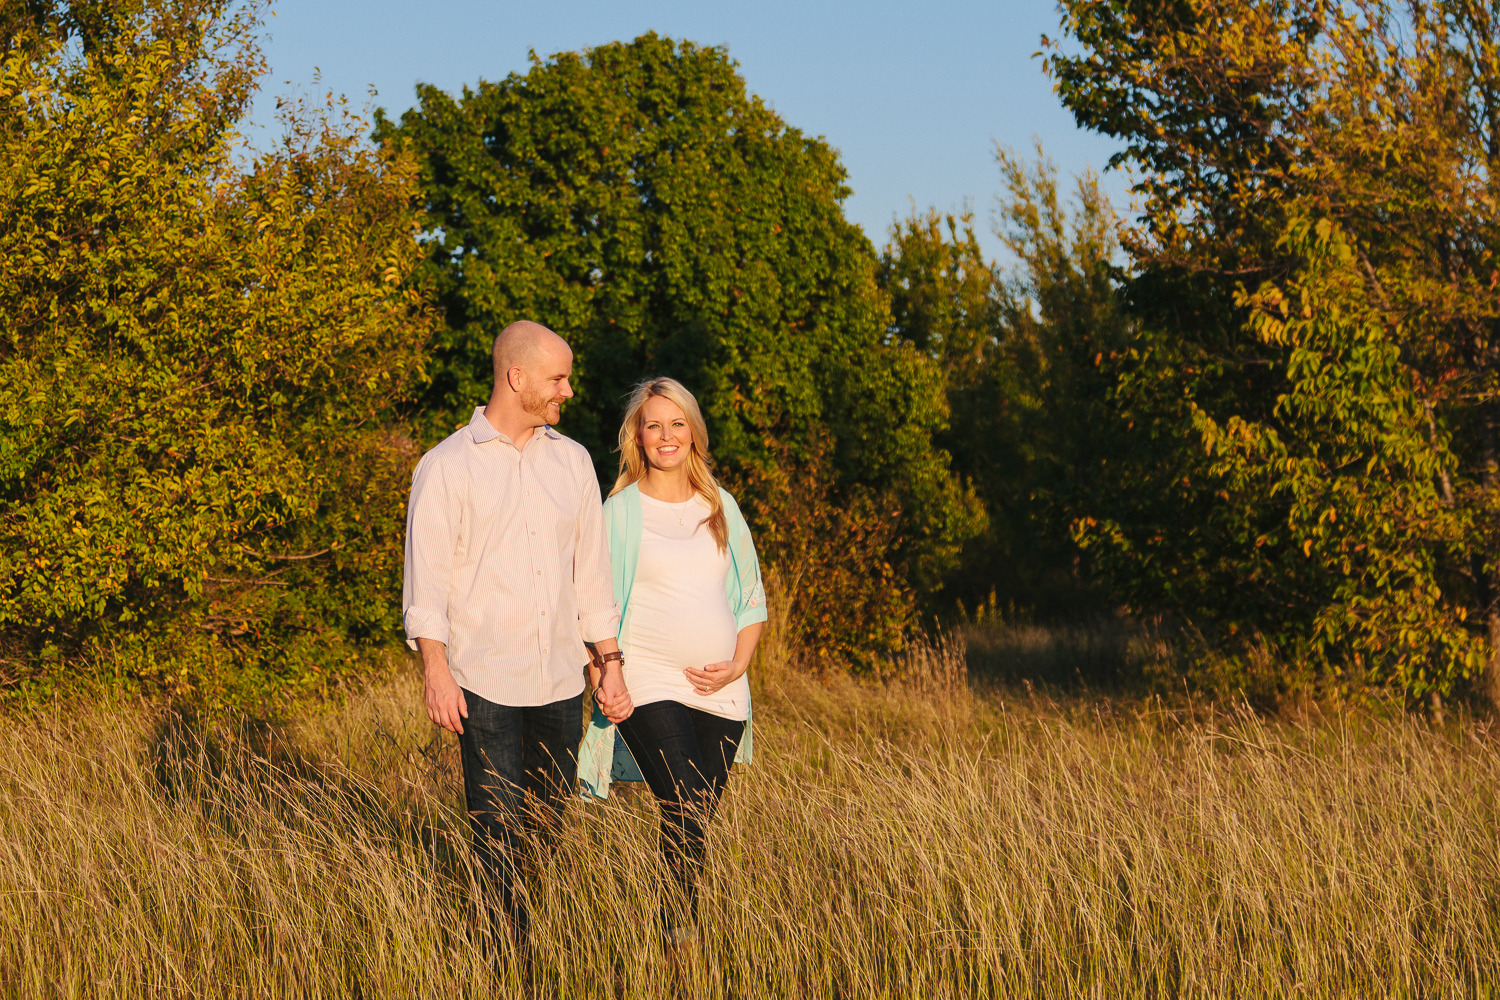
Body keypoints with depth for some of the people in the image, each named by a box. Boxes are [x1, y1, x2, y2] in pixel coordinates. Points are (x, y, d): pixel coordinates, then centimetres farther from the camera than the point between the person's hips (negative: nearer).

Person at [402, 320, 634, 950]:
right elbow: (427, 574, -6)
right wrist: (436, 671, -15)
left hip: (560, 682, 4)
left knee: (550, 825, 9)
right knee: (499, 835, -5)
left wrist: (610, 663, 13)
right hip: (485, 682, -4)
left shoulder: (572, 461, 11)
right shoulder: (446, 467, -3)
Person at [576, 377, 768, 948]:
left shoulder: (721, 508, 14)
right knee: (688, 815, -19)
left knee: (697, 823, 4)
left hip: (720, 692, 4)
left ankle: (682, 923, 16)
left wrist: (737, 665, 1)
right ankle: (679, 934, -9)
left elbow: (752, 600, 17)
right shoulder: (620, 511, 3)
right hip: (650, 686, -4)